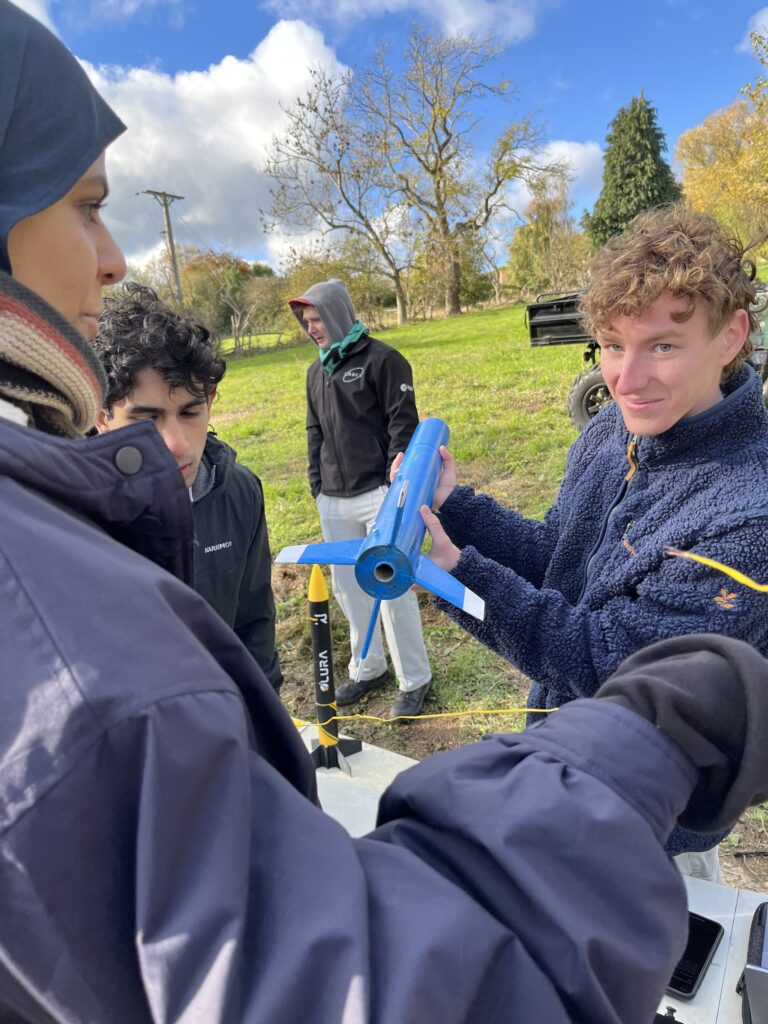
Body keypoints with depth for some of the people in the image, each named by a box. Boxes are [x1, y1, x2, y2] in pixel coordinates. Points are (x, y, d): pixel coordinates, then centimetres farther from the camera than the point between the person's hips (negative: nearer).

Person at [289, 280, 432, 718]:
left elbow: (403, 423, -8)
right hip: (334, 501, 7)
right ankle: (367, 668, 29)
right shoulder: (317, 371, 16)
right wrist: (318, 488, 15)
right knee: (347, 587, 12)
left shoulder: (381, 359, -5)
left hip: (378, 494, -7)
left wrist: (396, 485, -12)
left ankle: (414, 679, 13)